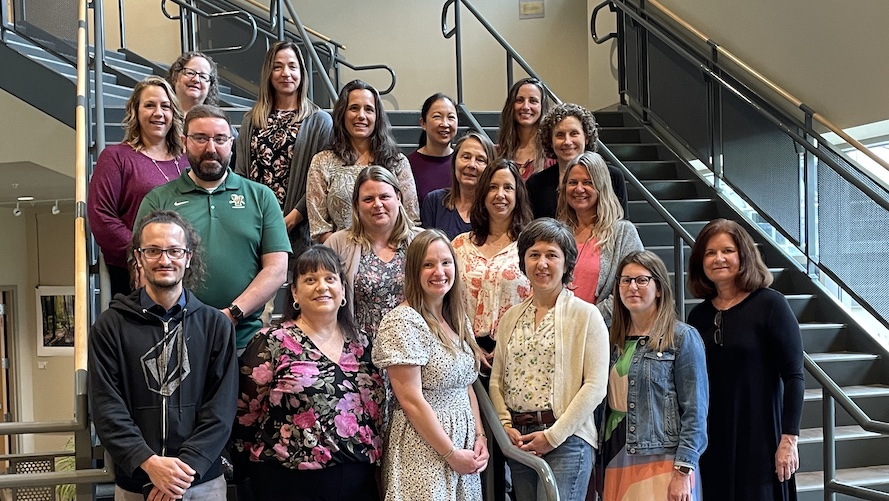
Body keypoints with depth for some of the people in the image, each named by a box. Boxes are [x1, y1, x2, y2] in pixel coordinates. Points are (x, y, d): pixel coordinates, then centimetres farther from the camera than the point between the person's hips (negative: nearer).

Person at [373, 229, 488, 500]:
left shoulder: (458, 318, 9)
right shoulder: (402, 322, -15)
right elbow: (411, 400, -17)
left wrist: (480, 436, 2)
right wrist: (451, 454, -14)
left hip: (465, 444, 7)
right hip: (424, 450, -7)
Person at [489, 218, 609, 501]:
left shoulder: (586, 315, -3)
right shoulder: (511, 317, 12)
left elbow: (595, 385, -9)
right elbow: (496, 380, 12)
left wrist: (554, 435, -12)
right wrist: (506, 426, -3)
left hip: (567, 439, -5)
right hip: (518, 439, 5)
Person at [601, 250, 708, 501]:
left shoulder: (682, 337, -2)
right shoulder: (614, 341, 13)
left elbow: (695, 411, -7)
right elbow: (605, 407, 13)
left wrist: (683, 471, -14)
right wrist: (598, 468, 9)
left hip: (662, 463, -4)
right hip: (616, 464, 5)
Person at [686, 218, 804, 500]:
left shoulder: (770, 305, -5)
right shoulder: (699, 316, 8)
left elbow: (793, 376, -9)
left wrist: (789, 438, -14)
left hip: (760, 437, -4)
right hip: (710, 441, 4)